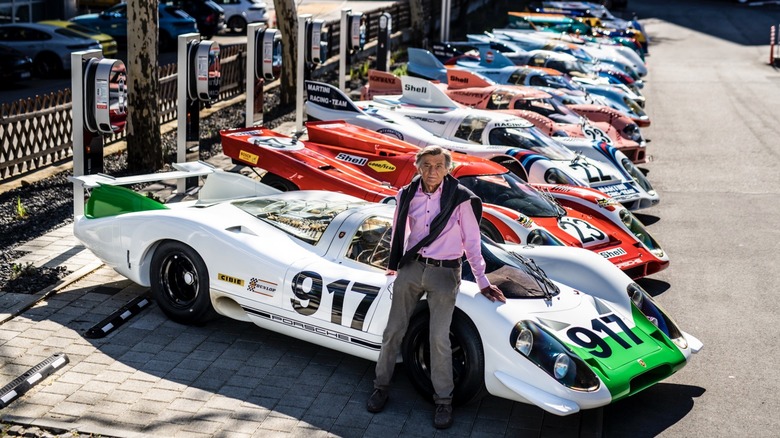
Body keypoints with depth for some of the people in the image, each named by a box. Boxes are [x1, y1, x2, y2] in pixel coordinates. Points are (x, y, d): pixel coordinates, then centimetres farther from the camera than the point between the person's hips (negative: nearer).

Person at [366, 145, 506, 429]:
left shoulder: (460, 198, -10)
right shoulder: (407, 196, 0)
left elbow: (472, 242, -3)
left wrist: (483, 282, -1)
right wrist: (393, 264, 23)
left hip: (444, 272, -3)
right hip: (411, 267, 3)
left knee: (439, 338, -5)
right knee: (393, 330, 7)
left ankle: (443, 400, 9)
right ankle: (381, 386, 23)